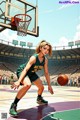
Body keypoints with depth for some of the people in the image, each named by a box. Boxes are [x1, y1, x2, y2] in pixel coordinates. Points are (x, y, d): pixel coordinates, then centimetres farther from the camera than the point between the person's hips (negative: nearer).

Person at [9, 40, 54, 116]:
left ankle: (39, 99, 48)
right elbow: (25, 69, -38)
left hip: (31, 73, 8)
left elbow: (46, 73, -3)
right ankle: (13, 106, -26)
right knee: (28, 85, -37)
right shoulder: (34, 57, -31)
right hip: (22, 71, -7)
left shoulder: (45, 60, -11)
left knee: (41, 87, 12)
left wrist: (49, 85, -2)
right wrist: (19, 81, -50)